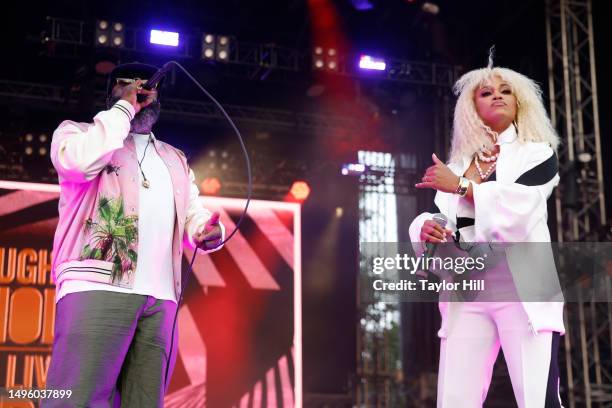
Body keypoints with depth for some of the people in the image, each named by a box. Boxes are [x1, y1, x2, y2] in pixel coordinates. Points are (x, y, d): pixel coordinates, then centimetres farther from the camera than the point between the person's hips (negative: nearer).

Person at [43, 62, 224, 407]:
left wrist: (209, 230, -3)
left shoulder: (175, 159, 30)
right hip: (98, 287, -5)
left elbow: (193, 215, 22)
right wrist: (124, 107, 1)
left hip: (161, 299, 5)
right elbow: (80, 161, -9)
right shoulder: (77, 131, 15)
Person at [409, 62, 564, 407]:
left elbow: (517, 206, -11)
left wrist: (460, 185, -7)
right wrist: (426, 228, -10)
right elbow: (434, 217, 12)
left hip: (522, 287, -3)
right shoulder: (458, 165, 19)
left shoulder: (538, 153, 8)